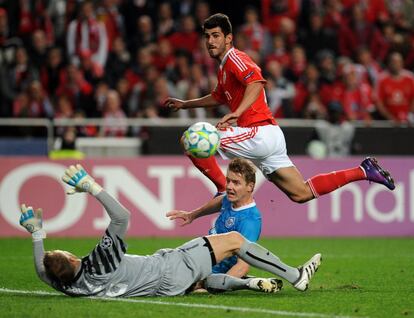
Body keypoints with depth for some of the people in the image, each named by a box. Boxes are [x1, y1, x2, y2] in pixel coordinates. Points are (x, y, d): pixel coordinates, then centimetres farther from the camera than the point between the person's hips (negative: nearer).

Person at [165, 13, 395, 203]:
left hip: (260, 133, -10)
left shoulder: (234, 58, -6)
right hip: (267, 137, 10)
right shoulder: (224, 68, 24)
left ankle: (224, 190, -8)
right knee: (301, 194, 9)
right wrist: (185, 104, 45)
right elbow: (219, 98, 44)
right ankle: (363, 171, 13)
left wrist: (235, 114, -37)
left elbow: (256, 83, -26)